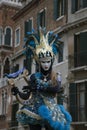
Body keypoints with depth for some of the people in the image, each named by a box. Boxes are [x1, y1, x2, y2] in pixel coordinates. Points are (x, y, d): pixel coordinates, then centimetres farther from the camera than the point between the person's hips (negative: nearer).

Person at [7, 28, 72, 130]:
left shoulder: (55, 77, 2)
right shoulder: (34, 77, 2)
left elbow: (56, 89, -20)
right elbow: (27, 96, 3)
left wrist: (38, 87, -26)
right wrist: (17, 92, -15)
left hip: (50, 112, 0)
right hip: (35, 111, 0)